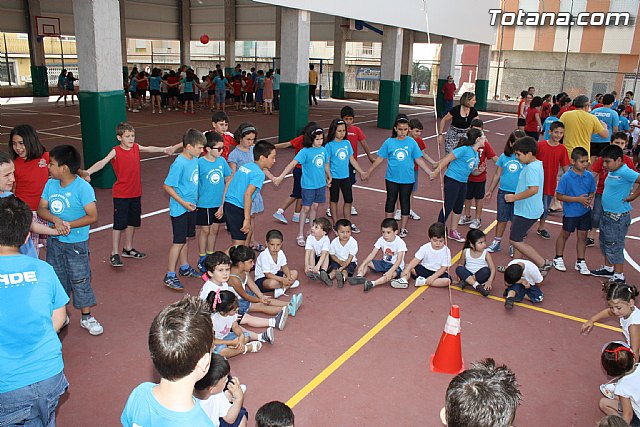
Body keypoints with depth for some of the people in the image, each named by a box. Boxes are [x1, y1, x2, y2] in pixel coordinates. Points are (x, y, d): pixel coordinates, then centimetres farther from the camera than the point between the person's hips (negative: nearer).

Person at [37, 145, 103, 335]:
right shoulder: (50, 184, 0)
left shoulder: (83, 187, -18)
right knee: (56, 279, 18)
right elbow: (41, 209, -1)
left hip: (76, 243, -6)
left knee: (80, 280, 3)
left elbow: (93, 216, -20)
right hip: (54, 241, 6)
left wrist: (69, 225, -22)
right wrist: (56, 220, -20)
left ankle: (86, 317, 18)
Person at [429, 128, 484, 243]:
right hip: (452, 180, -9)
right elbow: (447, 159, -17)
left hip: (463, 182, 9)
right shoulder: (464, 150, -17)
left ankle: (453, 231, 27)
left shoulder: (476, 154, 10)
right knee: (448, 206, -5)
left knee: (459, 207, 14)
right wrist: (436, 172, -15)